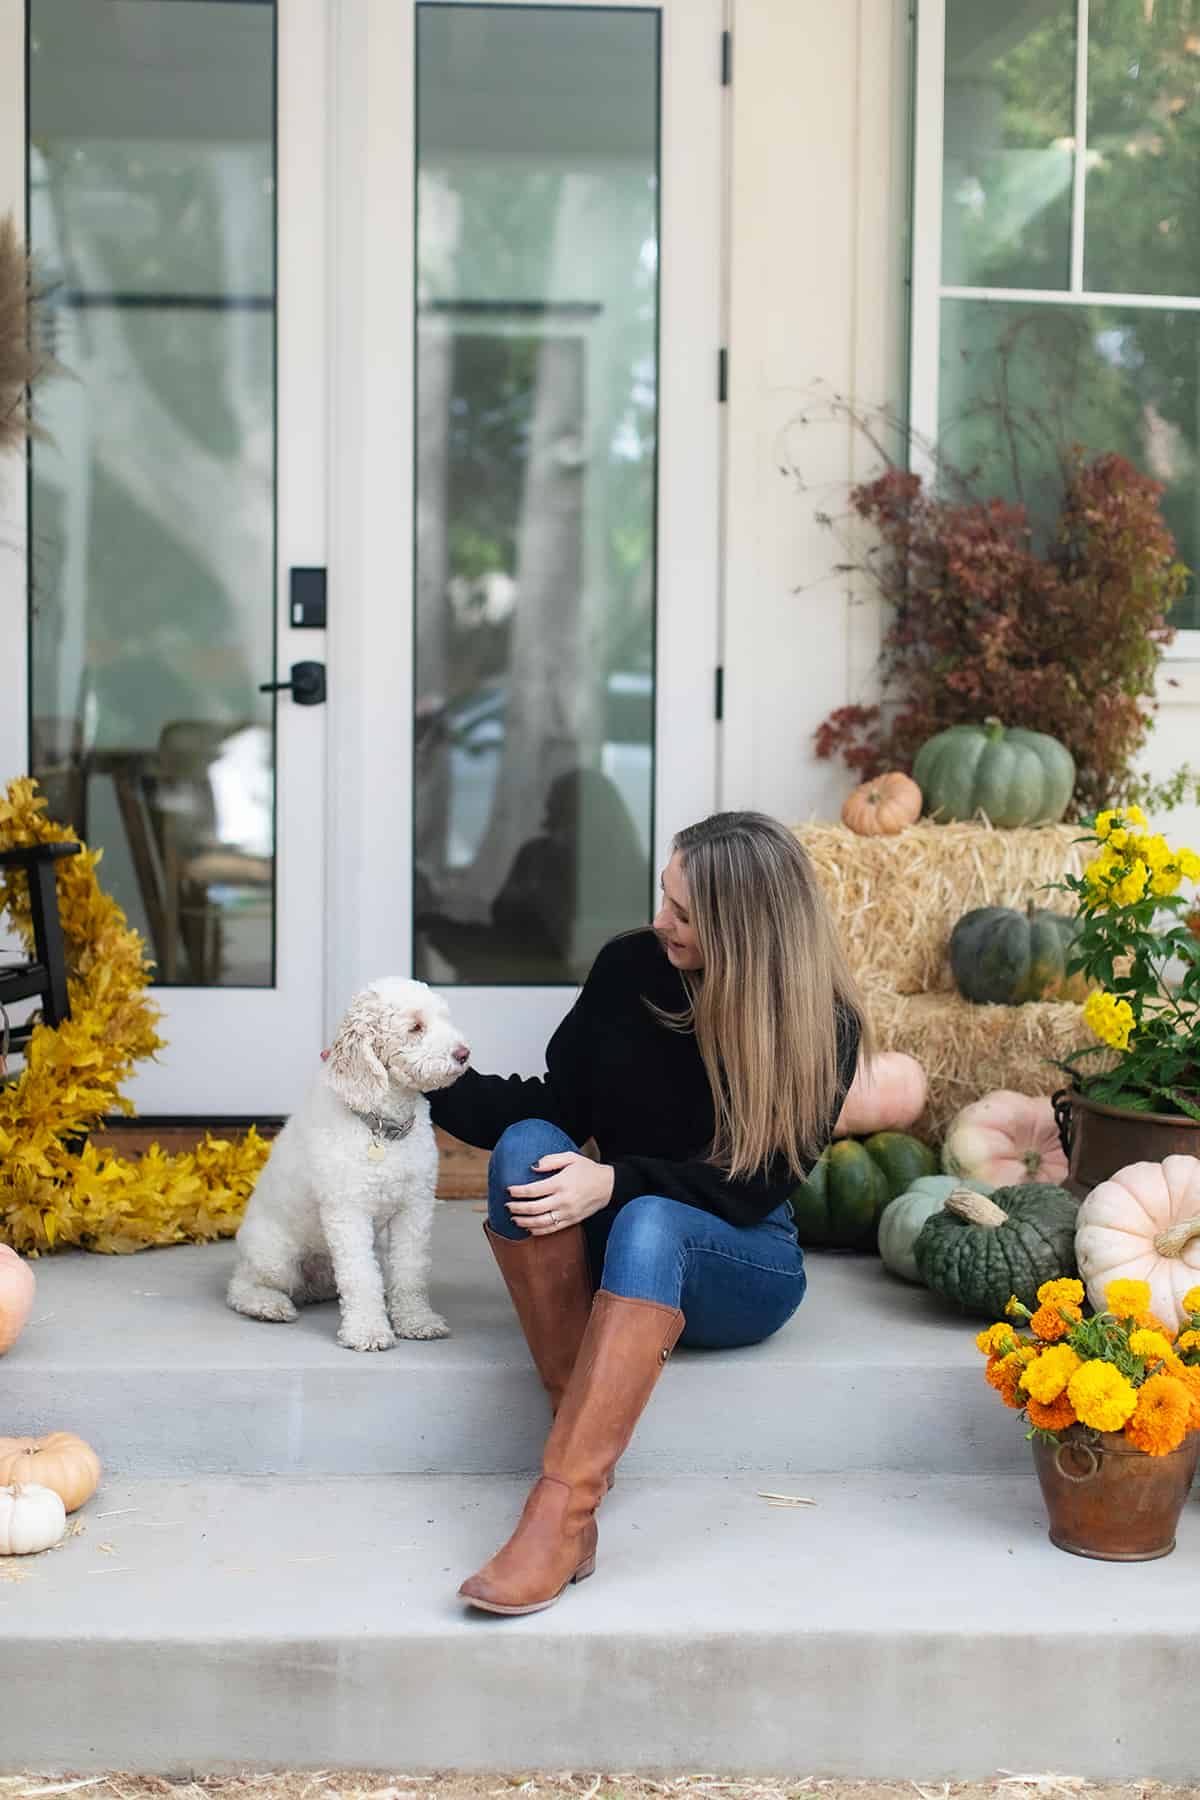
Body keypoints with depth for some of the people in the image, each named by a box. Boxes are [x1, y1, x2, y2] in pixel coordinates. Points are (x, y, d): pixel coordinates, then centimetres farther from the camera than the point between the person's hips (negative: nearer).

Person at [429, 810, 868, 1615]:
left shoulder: (823, 1026, -13)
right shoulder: (630, 967, -4)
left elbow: (752, 1188, -17)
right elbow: (558, 1106, 4)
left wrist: (618, 1184, -30)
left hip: (745, 1263, -3)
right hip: (618, 1235, 4)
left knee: (650, 1223, -39)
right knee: (527, 1144, -28)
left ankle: (560, 1514, -49)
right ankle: (584, 1424, -32)